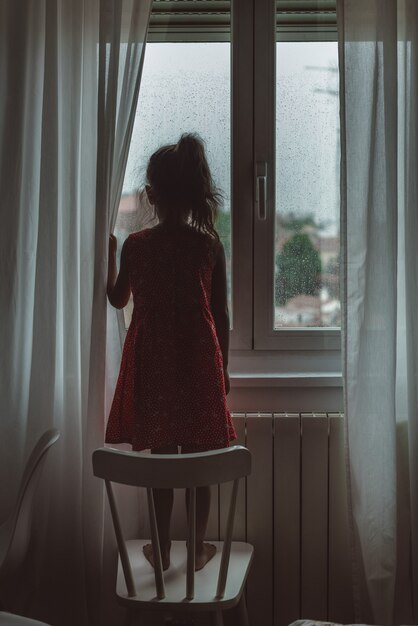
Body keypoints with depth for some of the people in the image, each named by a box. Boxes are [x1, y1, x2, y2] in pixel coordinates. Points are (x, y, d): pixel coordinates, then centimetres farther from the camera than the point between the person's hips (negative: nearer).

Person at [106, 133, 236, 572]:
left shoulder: (135, 245, -8)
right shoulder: (210, 245, -6)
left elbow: (118, 299, 8)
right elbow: (221, 314, -2)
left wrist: (109, 253, 21)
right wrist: (222, 365, 9)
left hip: (153, 362, 0)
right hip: (199, 360, 0)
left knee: (161, 455, 11)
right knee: (199, 457, 11)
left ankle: (162, 548, 22)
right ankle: (198, 547, 22)